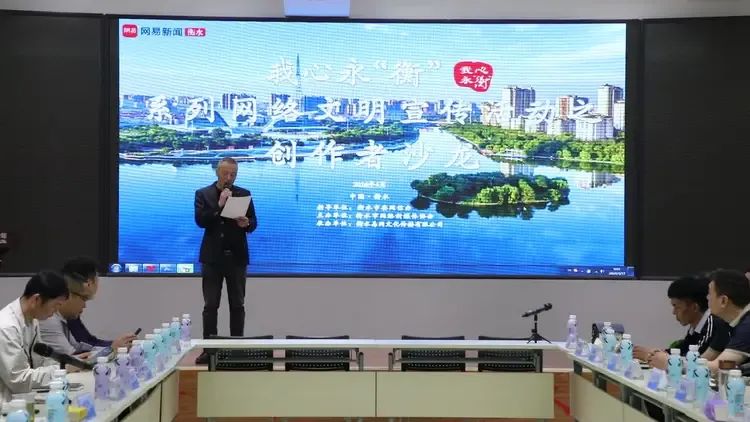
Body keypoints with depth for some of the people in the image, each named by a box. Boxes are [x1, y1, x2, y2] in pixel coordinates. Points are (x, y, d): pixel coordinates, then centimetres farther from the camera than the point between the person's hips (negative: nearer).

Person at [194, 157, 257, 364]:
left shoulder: (244, 194, 6)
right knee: (210, 305, 0)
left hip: (236, 256, 1)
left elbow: (253, 223, 3)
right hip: (213, 257, -1)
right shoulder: (203, 193, 3)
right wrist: (219, 205, -18)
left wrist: (246, 223, -19)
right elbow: (200, 221, -9)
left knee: (237, 305, 4)